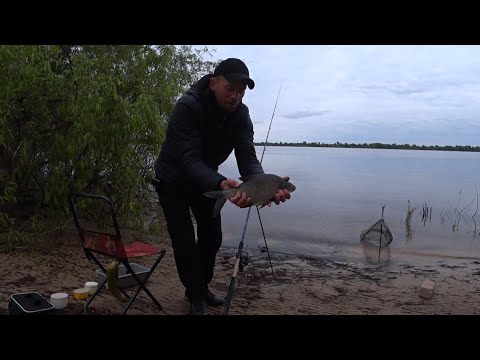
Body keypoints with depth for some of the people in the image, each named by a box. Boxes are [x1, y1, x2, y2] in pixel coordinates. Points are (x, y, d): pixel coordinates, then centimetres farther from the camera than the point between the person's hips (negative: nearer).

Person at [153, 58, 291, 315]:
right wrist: (222, 184, -58)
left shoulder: (240, 114, -16)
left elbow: (247, 158, -26)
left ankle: (201, 287, 30)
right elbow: (189, 159, -41)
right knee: (185, 241, -6)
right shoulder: (188, 107, -33)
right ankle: (196, 297, 13)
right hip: (173, 180, -5)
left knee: (212, 237, 9)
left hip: (204, 179, 5)